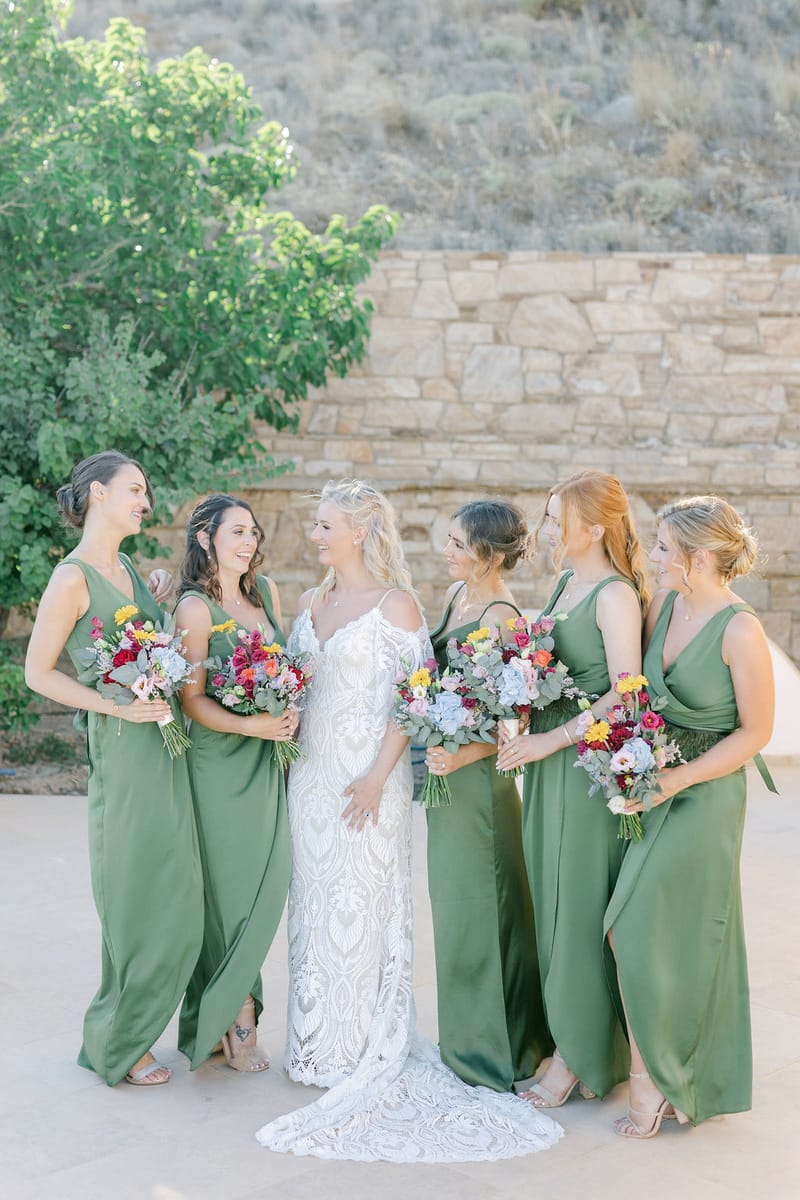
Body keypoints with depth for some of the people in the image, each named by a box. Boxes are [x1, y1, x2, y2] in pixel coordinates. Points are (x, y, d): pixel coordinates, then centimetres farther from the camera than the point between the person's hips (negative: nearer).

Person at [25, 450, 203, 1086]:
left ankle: (128, 1029, 27)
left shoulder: (129, 569, 14)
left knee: (173, 898, 12)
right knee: (137, 899, 1)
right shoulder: (73, 578, -11)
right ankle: (116, 1044, 18)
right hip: (124, 748, -8)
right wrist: (117, 706, -16)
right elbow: (39, 672, -10)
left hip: (165, 742, 8)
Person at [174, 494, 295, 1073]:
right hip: (220, 763, -6)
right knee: (230, 889, 0)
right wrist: (250, 725, -23)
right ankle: (238, 1017, 15)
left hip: (268, 761, 7)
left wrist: (288, 716, 3)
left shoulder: (266, 591, 10)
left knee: (267, 887, 7)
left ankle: (226, 1013, 22)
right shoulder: (196, 607, -10)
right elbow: (192, 699, -12)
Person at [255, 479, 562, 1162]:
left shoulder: (395, 605, -7)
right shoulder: (312, 605, 12)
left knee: (363, 906, 0)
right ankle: (319, 1044, 25)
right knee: (314, 905, 11)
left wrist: (378, 775, -17)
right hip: (310, 774, 6)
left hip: (367, 777, -6)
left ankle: (368, 1052, 13)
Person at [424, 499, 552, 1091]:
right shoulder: (457, 593, 7)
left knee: (474, 907, 3)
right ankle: (468, 1041, 33)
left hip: (477, 777, -9)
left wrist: (461, 756, -29)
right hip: (447, 770, 9)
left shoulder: (501, 618, -20)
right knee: (456, 904, 18)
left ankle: (492, 1055, 20)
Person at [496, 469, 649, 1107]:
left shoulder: (616, 595, -14)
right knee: (552, 898, 12)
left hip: (589, 763, -8)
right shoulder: (566, 584, 12)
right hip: (549, 760, 8)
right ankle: (559, 1027, 24)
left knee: (579, 905, 0)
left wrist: (551, 740, -19)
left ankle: (580, 1055, 13)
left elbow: (625, 694, -20)